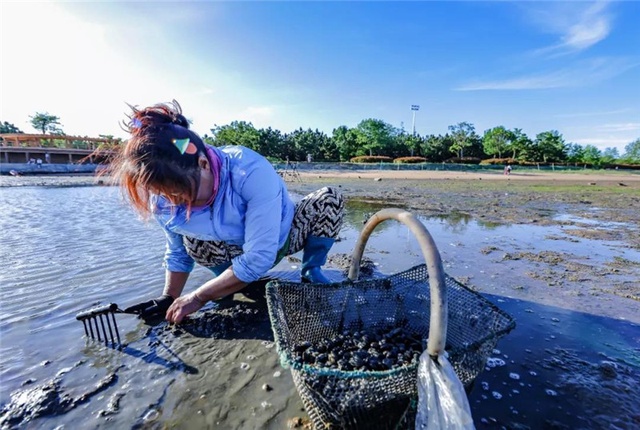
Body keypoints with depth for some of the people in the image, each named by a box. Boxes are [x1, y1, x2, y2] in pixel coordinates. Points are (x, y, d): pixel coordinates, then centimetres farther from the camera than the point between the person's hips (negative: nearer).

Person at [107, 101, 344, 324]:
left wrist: (198, 298, -30)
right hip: (236, 252, 4)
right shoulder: (163, 201, -20)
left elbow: (259, 258, -38)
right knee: (191, 241, -24)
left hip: (283, 238, -3)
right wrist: (169, 298, -7)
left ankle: (310, 271, -5)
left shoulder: (251, 172, -39)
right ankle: (239, 281, 5)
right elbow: (177, 253, 1)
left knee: (330, 199, -26)